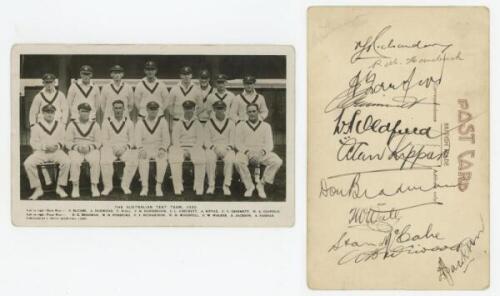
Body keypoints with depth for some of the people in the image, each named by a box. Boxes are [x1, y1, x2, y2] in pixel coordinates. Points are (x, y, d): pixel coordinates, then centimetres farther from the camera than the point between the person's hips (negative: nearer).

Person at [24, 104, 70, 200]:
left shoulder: (59, 125, 13)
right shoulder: (36, 126, 7)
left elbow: (62, 140, 14)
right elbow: (33, 142, 2)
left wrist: (57, 145, -9)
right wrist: (45, 147, -13)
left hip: (56, 151, 0)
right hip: (41, 152, 0)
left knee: (66, 161, -32)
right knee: (28, 163, -29)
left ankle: (60, 187, -15)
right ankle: (37, 189, -15)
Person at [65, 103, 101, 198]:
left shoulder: (94, 125, 10)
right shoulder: (72, 125, 7)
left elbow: (98, 142, 7)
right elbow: (68, 142, 3)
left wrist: (89, 147, -12)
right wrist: (77, 147, -15)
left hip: (91, 150, 1)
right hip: (76, 150, 0)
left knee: (95, 161, -32)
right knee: (75, 162, -34)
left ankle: (94, 186, -24)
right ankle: (75, 187, -25)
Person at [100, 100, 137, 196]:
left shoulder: (128, 122, 9)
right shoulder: (106, 121, 6)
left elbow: (132, 139, 8)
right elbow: (104, 139, 3)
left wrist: (125, 147, -11)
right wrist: (113, 148, -13)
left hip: (124, 148, 1)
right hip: (110, 148, -1)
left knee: (133, 160, -30)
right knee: (105, 161, -33)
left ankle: (125, 185, -13)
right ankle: (108, 186, -15)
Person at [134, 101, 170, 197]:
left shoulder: (162, 121, 9)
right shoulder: (140, 123, 10)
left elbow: (166, 138, 4)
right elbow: (138, 138, 0)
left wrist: (162, 149, -15)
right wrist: (141, 149, -21)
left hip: (159, 149, 0)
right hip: (145, 149, 0)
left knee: (162, 160, -34)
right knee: (142, 160, -34)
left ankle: (159, 186, -26)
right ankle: (144, 187, -32)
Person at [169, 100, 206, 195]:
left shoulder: (197, 124, 16)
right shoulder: (178, 124, 17)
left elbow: (200, 140, 6)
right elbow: (175, 139, 7)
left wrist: (193, 150, -12)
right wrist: (182, 151, -9)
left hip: (195, 147, 0)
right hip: (180, 148, 1)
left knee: (200, 158, -36)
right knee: (174, 158, -35)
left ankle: (199, 188, -30)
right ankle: (178, 188, -31)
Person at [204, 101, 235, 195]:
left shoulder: (230, 123, 13)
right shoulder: (209, 123, 12)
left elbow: (232, 141, 8)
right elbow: (207, 141, 5)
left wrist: (227, 148, -12)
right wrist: (215, 148, -13)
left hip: (226, 148, 0)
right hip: (213, 148, 0)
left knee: (229, 159, -34)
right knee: (210, 159, -35)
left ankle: (226, 186, -31)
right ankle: (211, 185, -29)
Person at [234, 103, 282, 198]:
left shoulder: (266, 126, 14)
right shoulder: (240, 126, 11)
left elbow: (269, 144, 5)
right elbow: (238, 143, 2)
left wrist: (262, 151, -17)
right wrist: (247, 152, -17)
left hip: (262, 152, 1)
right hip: (245, 152, -1)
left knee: (277, 161, -27)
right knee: (238, 161, -37)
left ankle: (261, 184, -15)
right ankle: (249, 186, -17)